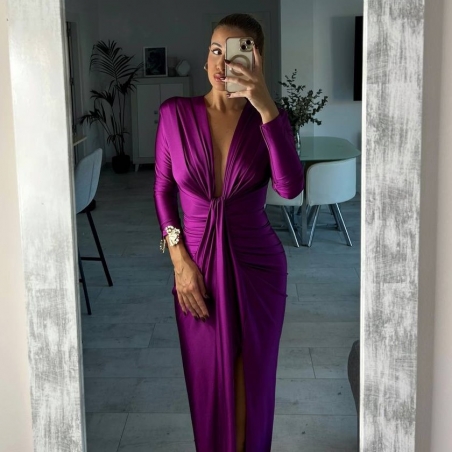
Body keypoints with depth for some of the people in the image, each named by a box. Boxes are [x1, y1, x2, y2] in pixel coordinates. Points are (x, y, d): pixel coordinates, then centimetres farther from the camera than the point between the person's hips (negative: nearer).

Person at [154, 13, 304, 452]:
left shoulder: (269, 119, -6)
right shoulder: (175, 113, -5)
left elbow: (290, 187, -24)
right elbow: (163, 190, 2)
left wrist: (266, 108, -29)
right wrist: (180, 260, -7)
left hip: (256, 265, 0)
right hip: (196, 264, 1)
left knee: (252, 378, 13)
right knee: (208, 379, 13)